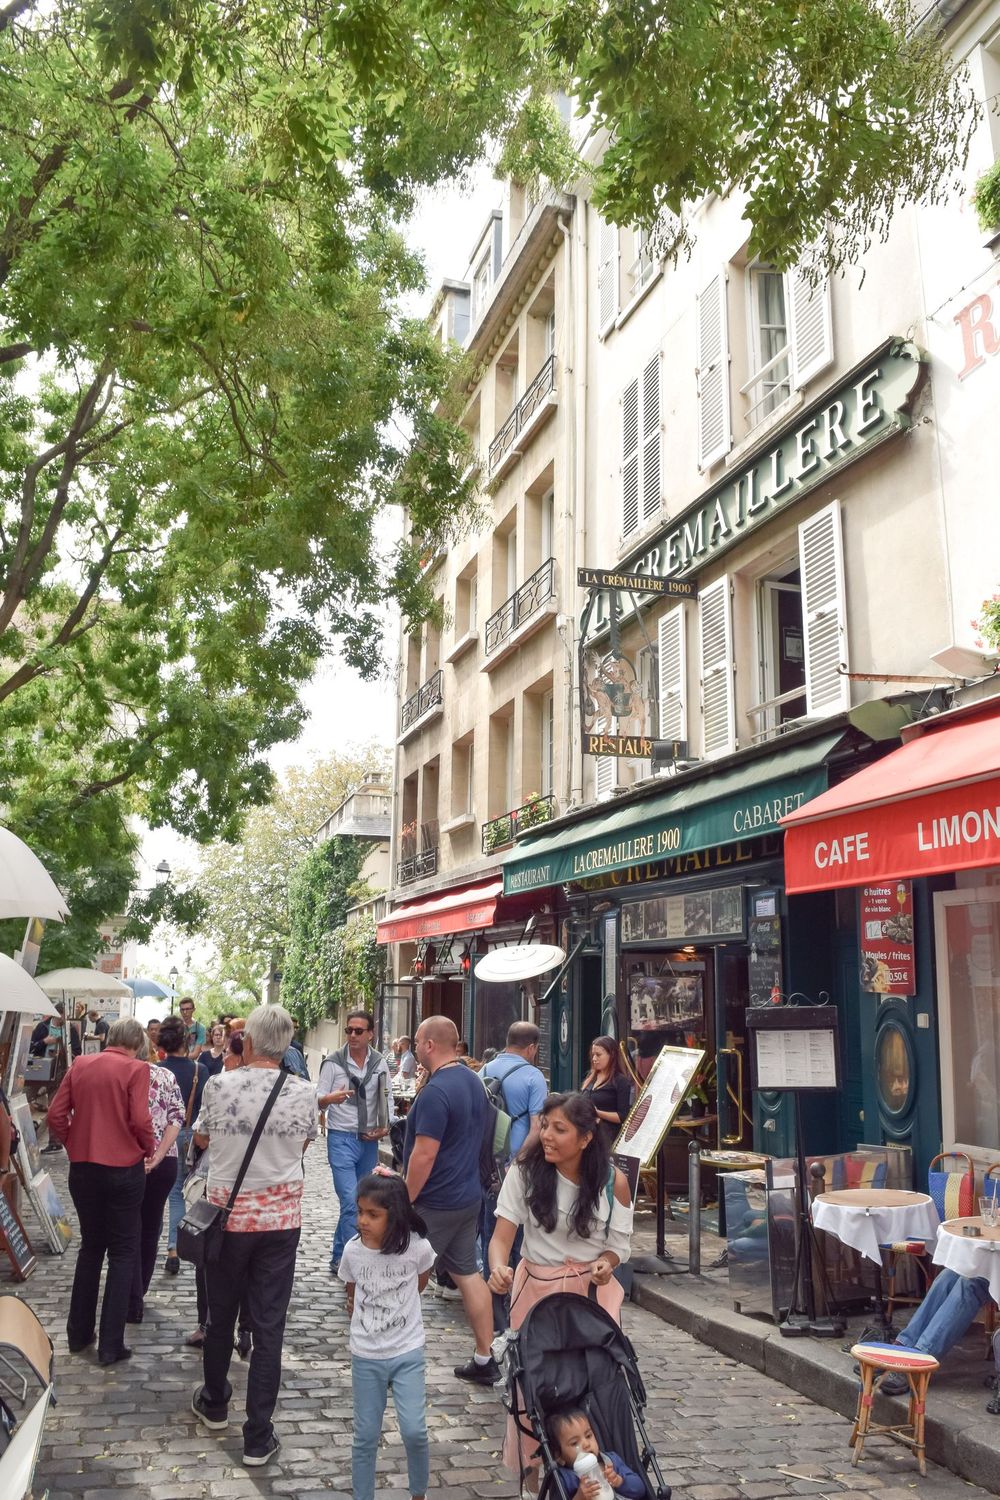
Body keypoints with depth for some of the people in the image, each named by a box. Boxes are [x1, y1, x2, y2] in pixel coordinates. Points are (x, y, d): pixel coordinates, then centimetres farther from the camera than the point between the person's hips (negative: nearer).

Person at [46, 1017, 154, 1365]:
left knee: (91, 1246, 21)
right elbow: (140, 1120, -17)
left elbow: (56, 1115, 0)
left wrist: (74, 1145, 13)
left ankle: (78, 1333, 27)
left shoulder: (80, 1065, 3)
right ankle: (111, 1345, 7)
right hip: (124, 1170, -4)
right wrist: (149, 1149, 1)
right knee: (122, 1253, 7)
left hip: (83, 1168, 4)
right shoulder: (136, 1069, -10)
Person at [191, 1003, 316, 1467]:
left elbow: (201, 1139, 6)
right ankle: (258, 1437, 11)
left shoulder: (219, 1085, -12)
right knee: (269, 1325, 6)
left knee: (221, 1314, 19)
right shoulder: (303, 1092, -9)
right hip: (280, 1218, 0)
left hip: (228, 1214, 0)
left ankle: (214, 1403, 40)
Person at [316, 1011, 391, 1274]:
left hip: (369, 1140, 5)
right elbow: (318, 1101, -8)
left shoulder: (379, 1063, 2)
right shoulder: (333, 1062, -9)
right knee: (351, 1203, -14)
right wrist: (330, 1098, -30)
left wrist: (385, 1127, -2)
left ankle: (339, 1258, 26)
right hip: (342, 1138, -4)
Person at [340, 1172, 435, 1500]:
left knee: (414, 1431, -4)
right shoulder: (352, 1250, -12)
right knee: (366, 1436, 7)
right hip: (365, 1358, 1)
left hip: (408, 1353, -1)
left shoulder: (418, 1248, -16)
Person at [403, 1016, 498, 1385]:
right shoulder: (473, 1081, 6)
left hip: (436, 1203, -8)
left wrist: (404, 1202, -16)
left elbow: (424, 1155, -23)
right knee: (468, 1272, 13)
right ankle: (484, 1361, 17)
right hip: (469, 1195, 8)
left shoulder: (435, 1091, -22)